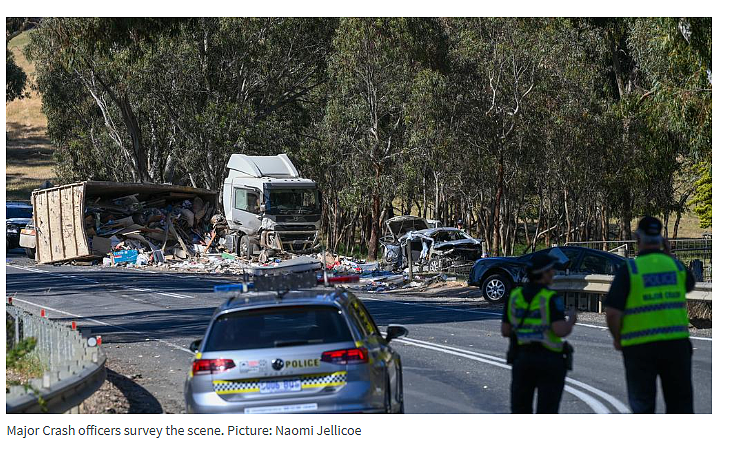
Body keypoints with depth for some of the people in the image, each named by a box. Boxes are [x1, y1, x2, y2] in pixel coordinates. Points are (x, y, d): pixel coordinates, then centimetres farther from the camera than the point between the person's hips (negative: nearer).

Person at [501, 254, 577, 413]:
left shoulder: (514, 296, 1)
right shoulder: (550, 298, -14)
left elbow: (505, 331, 6)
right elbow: (561, 331, -22)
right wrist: (571, 320, -2)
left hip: (522, 358, 4)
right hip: (549, 360, -4)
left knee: (520, 411, 13)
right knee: (546, 412, 4)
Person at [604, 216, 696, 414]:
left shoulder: (629, 269, -7)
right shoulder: (676, 265, 4)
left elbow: (612, 313, -12)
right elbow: (689, 284, 29)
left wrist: (617, 338, 6)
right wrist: (669, 255, 23)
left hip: (640, 347, -3)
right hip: (677, 344, 3)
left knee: (642, 407, 7)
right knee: (680, 404, 11)